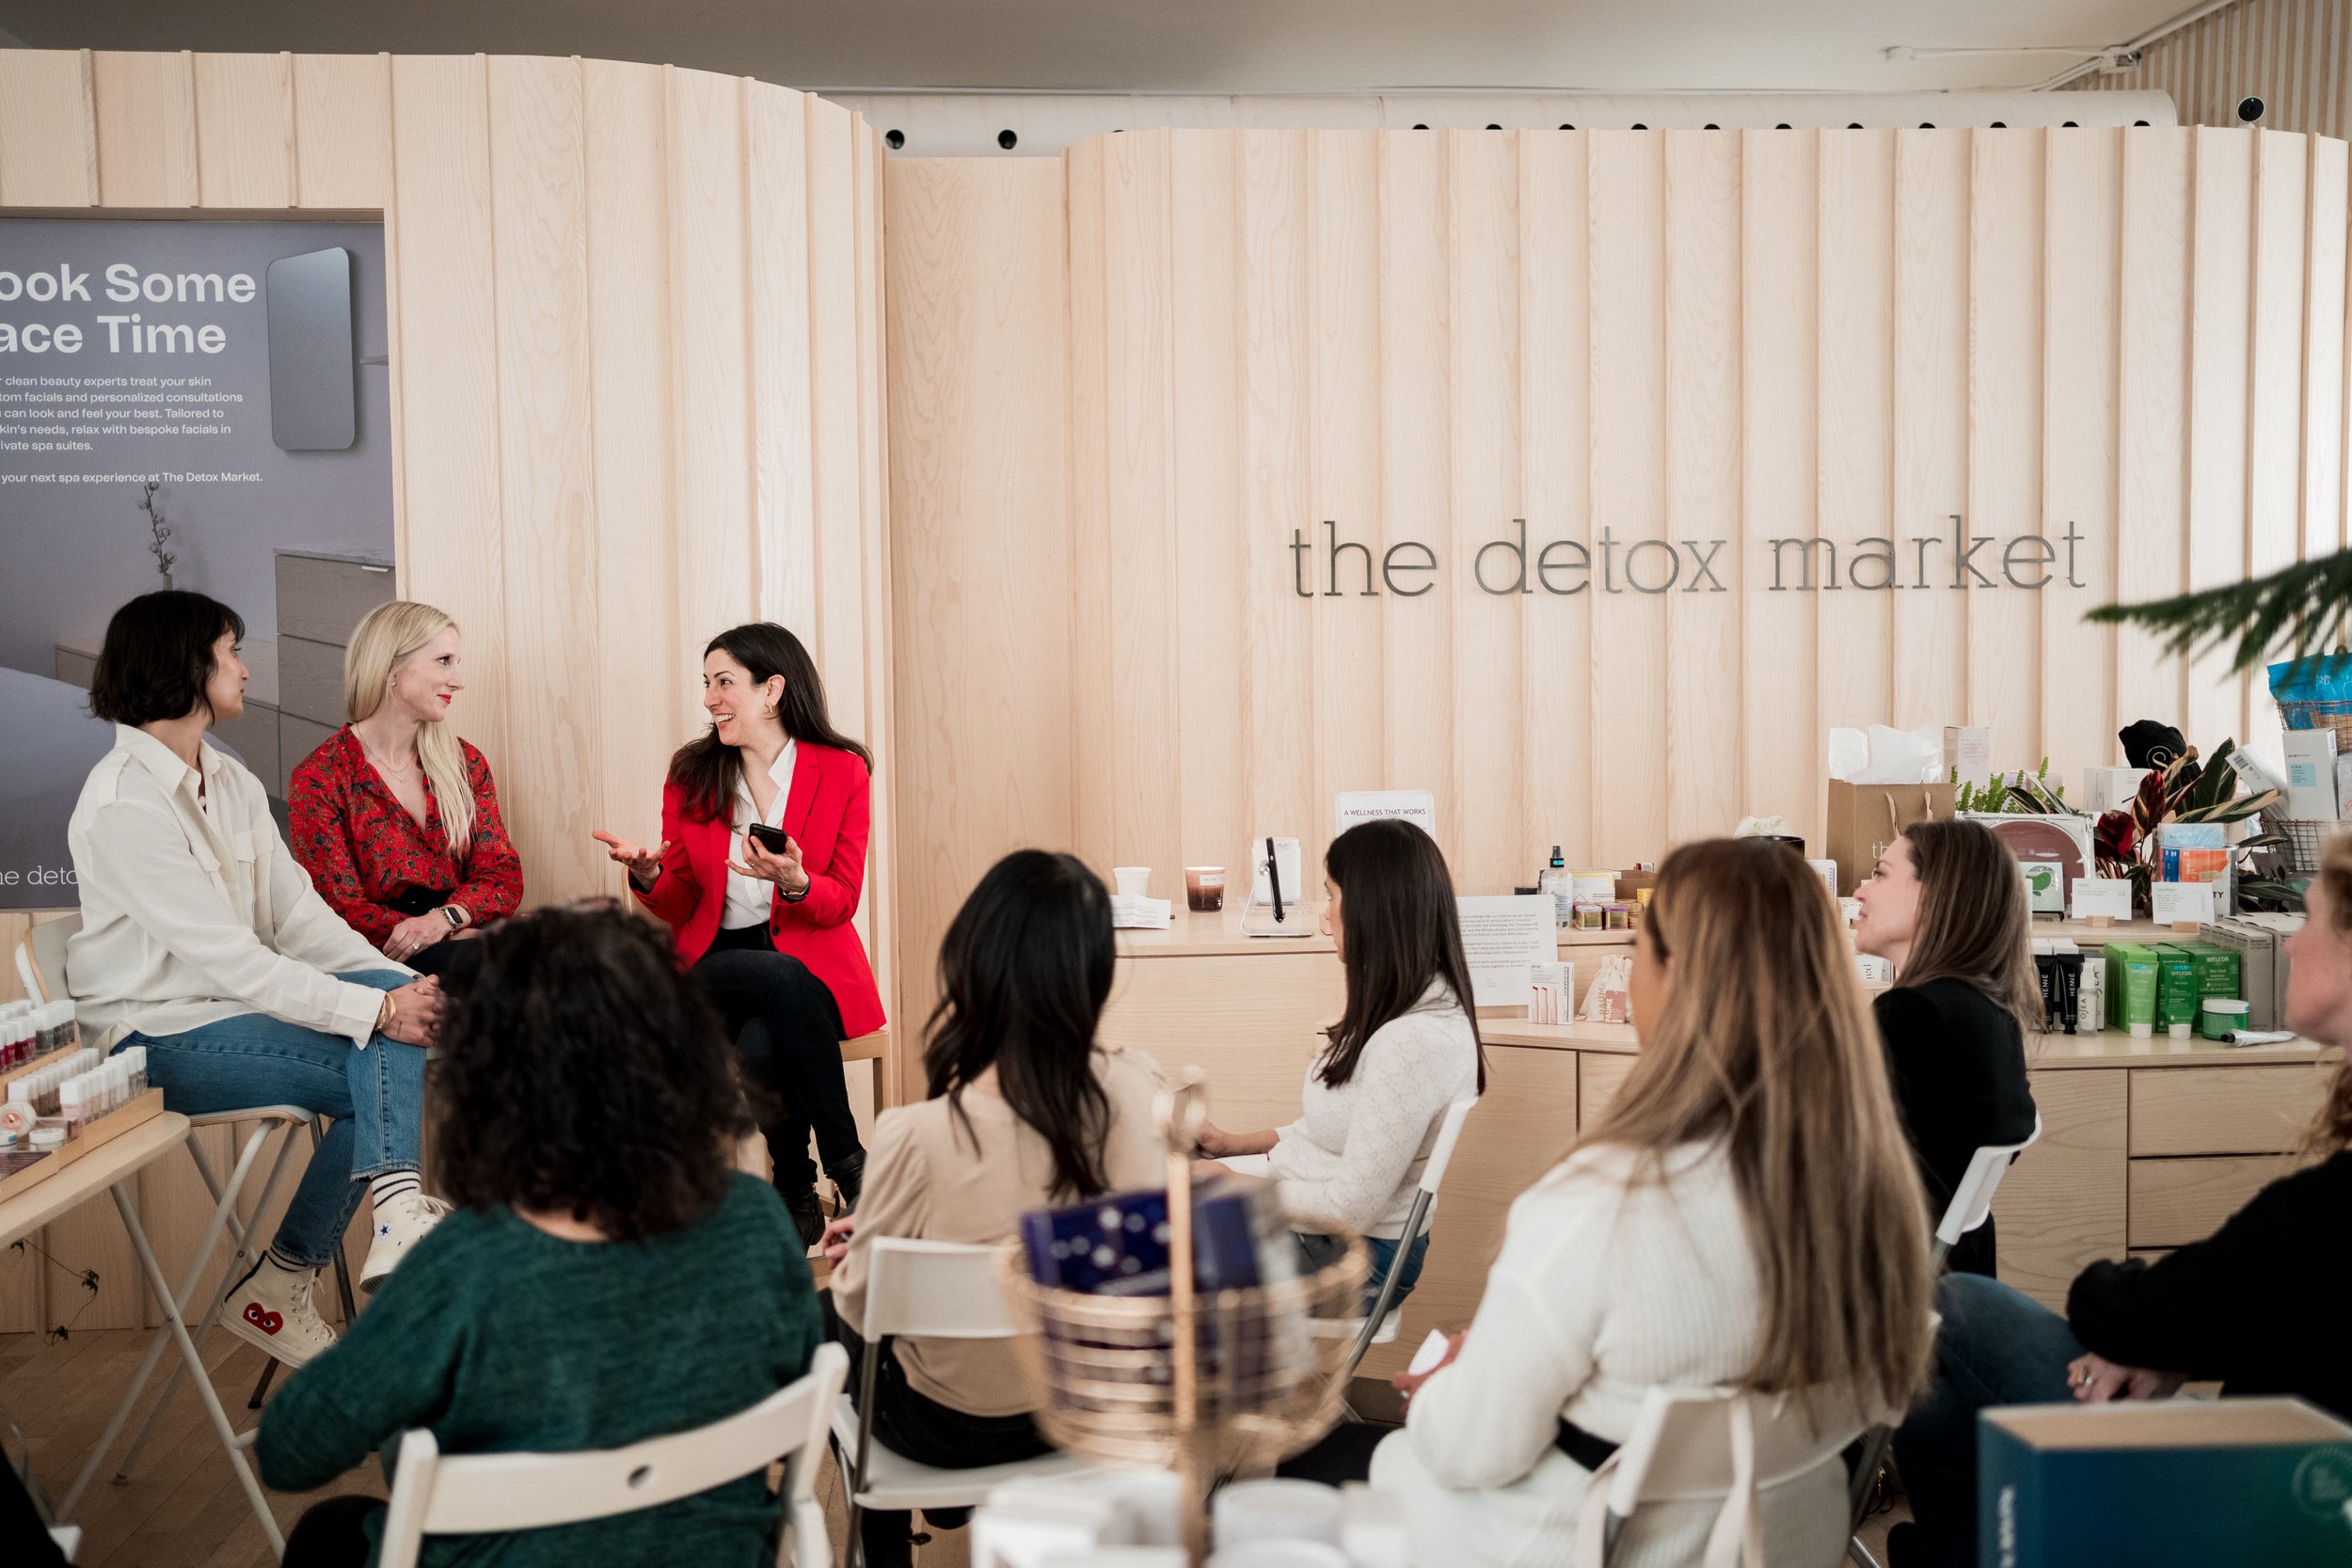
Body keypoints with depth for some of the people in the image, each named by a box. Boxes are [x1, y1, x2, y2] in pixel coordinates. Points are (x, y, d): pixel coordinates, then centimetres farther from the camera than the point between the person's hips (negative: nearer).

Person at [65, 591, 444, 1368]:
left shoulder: (230, 781, 10)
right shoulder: (124, 803, -18)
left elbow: (296, 915, 5)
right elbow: (228, 958, -24)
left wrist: (401, 987, -10)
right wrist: (376, 1012, -27)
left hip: (232, 1002, 8)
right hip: (156, 1035, -8)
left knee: (391, 989, -20)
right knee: (371, 1074, -21)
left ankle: (397, 1210, -29)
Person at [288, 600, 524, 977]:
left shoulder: (465, 763, 14)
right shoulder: (319, 778, -1)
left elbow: (502, 874, 6)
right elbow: (343, 911, -6)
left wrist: (446, 918, -18)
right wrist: (456, 934, -20)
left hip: (460, 935, 5)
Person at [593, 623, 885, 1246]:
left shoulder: (843, 771, 1)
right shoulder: (691, 775, 8)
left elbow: (841, 901, -2)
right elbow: (680, 907, 9)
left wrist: (795, 883, -24)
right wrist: (648, 875, -13)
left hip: (812, 966, -1)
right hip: (716, 966, 1)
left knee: (760, 1050, -35)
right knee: (781, 979, -35)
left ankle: (797, 1193, -10)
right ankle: (849, 1170, -23)